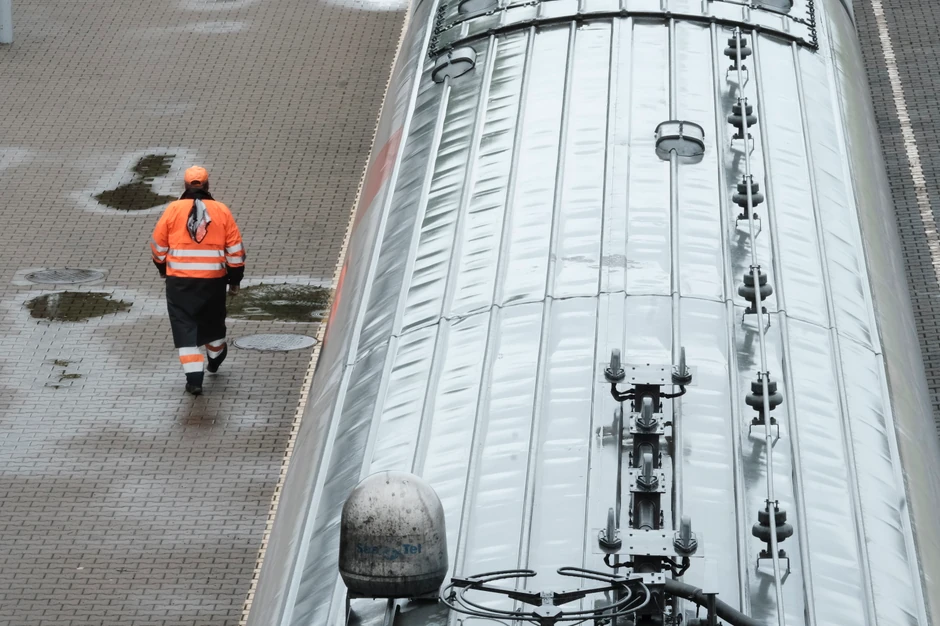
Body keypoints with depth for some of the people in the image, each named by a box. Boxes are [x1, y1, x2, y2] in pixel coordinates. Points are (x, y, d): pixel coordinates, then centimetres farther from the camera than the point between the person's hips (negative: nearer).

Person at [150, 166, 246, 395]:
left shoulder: (173, 209, -4)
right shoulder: (222, 211, -1)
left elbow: (158, 245, 4)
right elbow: (235, 248, 1)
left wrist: (162, 267, 23)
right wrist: (235, 279, 11)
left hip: (179, 280, -2)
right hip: (214, 279, 2)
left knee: (185, 326, 4)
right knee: (212, 318, 25)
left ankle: (194, 377, -4)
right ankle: (216, 356, 50)